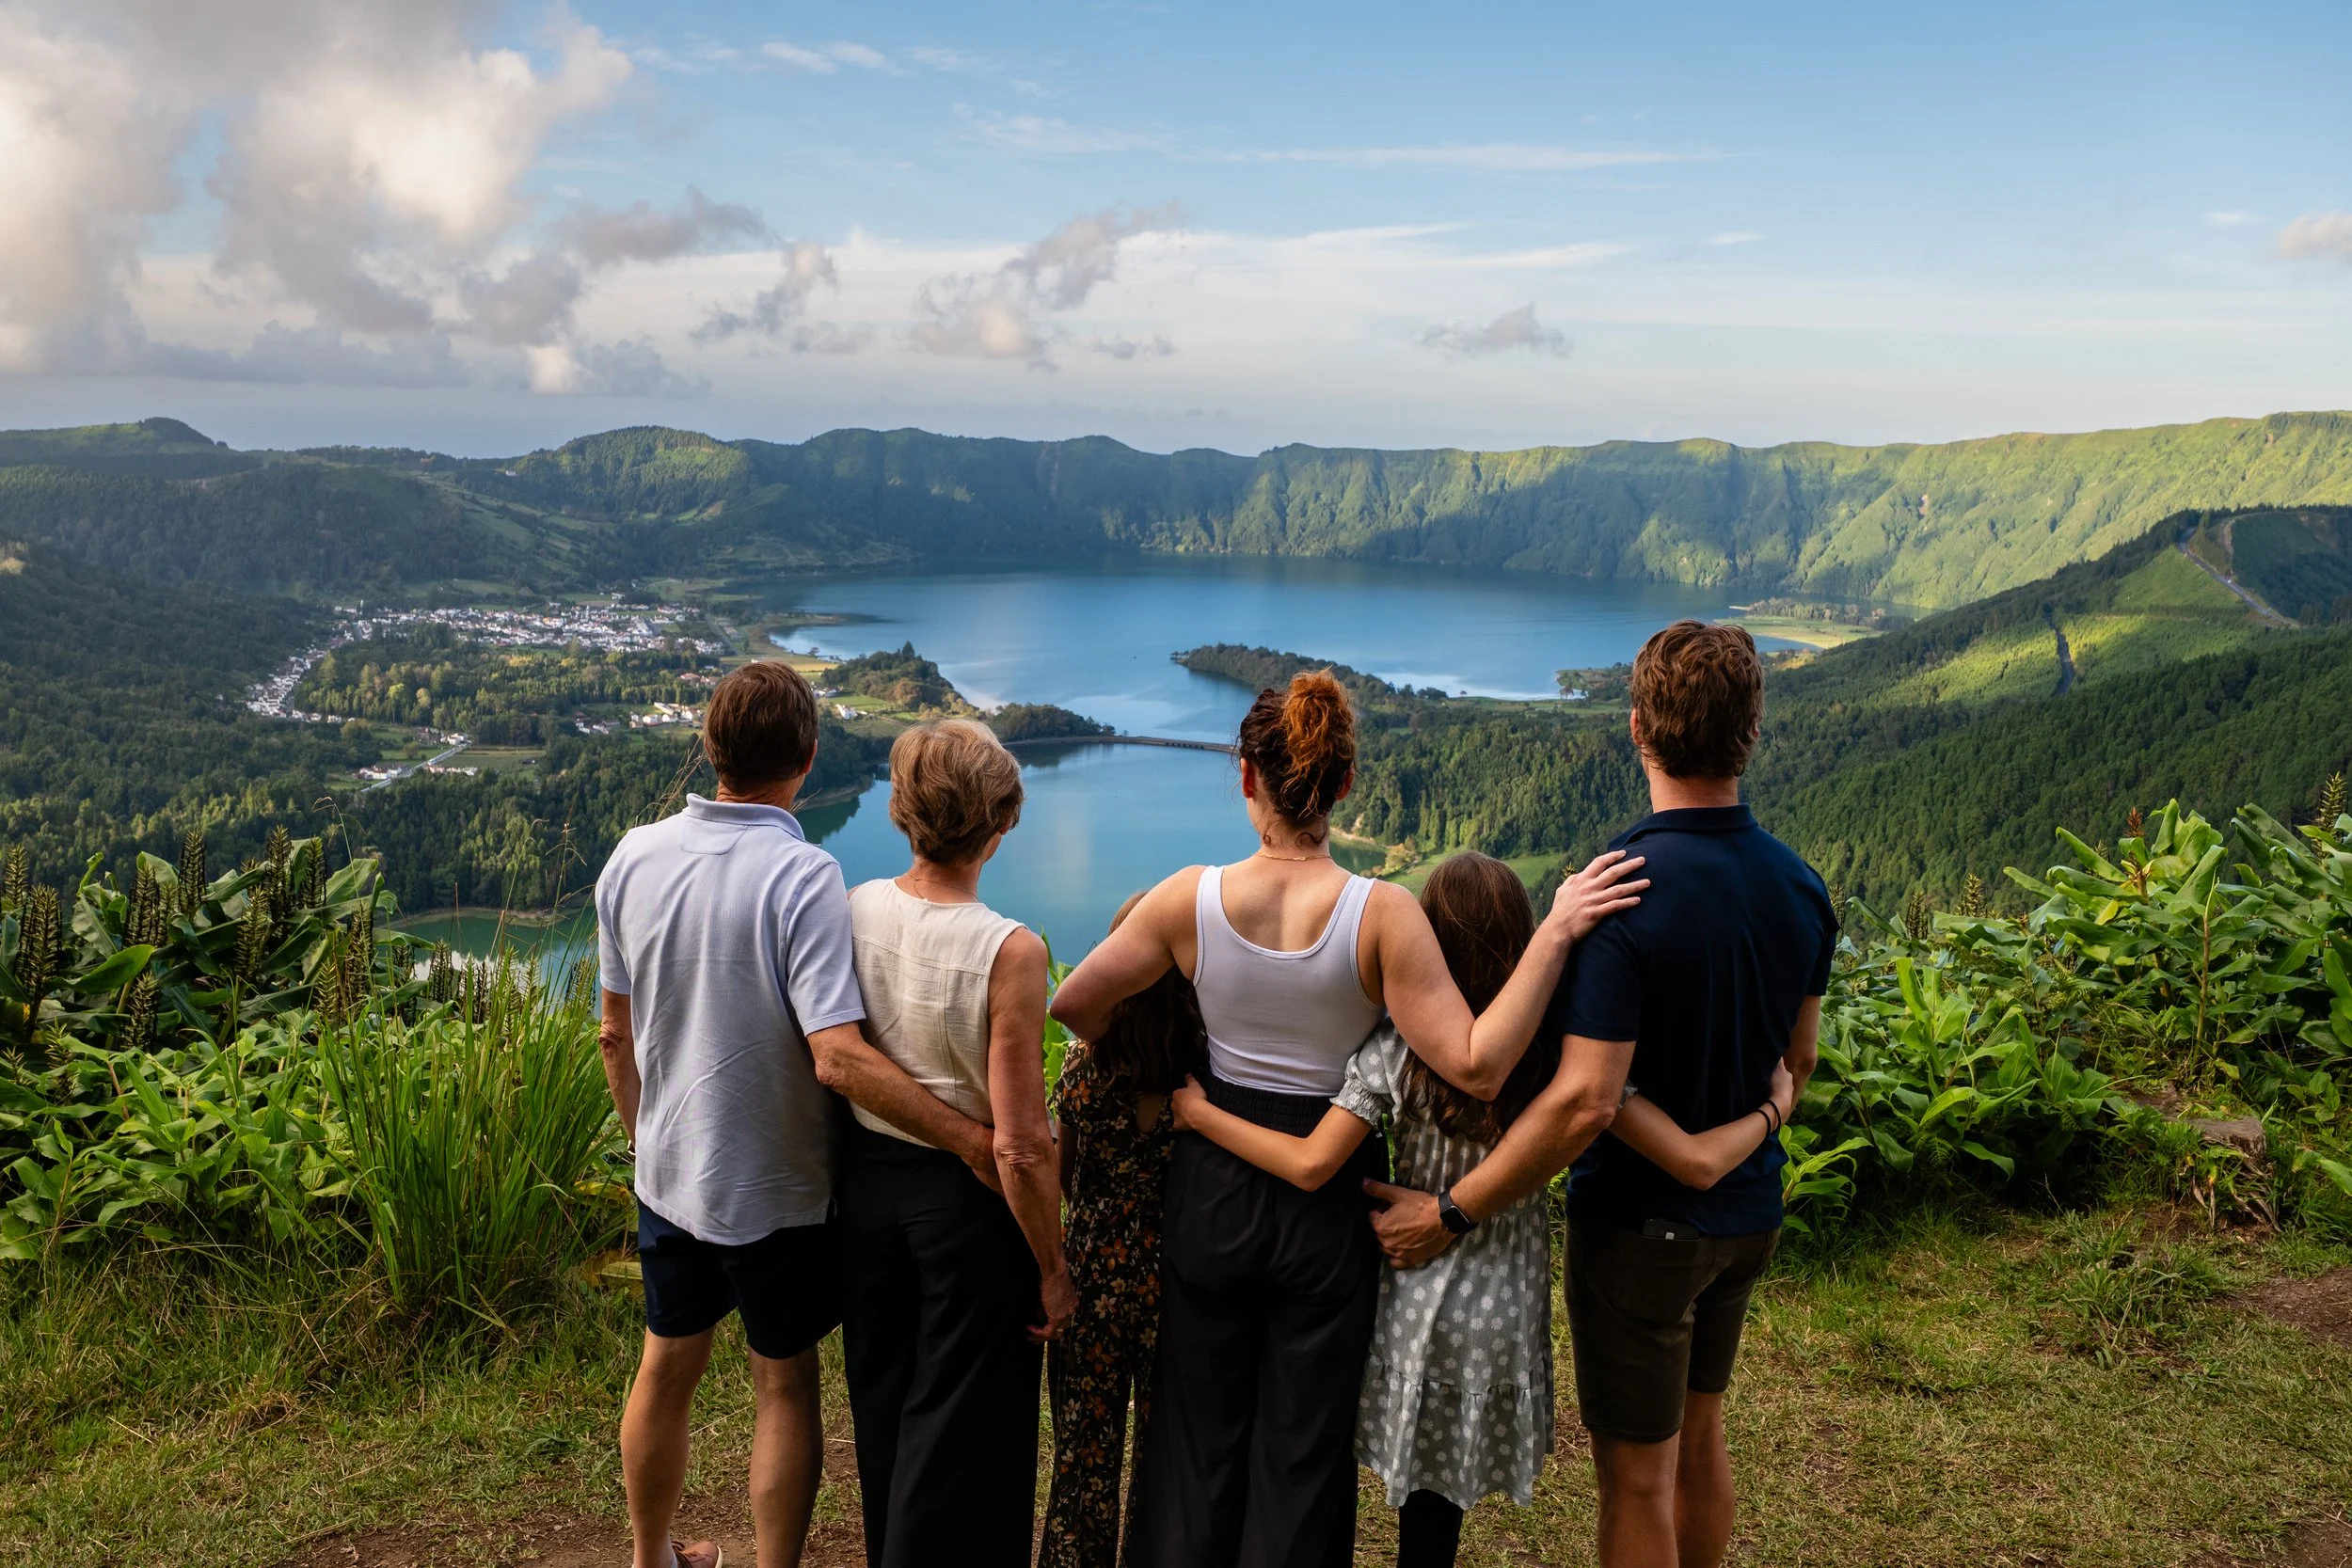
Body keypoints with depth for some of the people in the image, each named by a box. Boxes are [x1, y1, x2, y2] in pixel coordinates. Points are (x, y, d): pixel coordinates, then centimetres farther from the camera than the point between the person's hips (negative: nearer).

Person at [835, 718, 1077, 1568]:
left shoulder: (855, 910, -9)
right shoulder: (1009, 951, -25)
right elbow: (1020, 1145, -22)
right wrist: (1053, 1268, -9)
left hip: (867, 1179, 6)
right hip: (967, 1201, -6)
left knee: (883, 1408, 26)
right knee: (960, 1433, 14)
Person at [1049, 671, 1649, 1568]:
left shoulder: (1191, 898, -13)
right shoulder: (1381, 915, -19)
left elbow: (1072, 1006, -3)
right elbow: (1476, 1065, -23)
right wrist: (1554, 932, -23)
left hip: (1213, 1186, 2)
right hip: (1328, 1199, -1)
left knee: (1199, 1434, 20)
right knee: (1302, 1448, 17)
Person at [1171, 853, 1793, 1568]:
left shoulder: (1398, 1049, -16)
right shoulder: (1562, 1052, -13)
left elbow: (1311, 1165, -20)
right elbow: (1695, 1163, -15)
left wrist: (1197, 1112, -9)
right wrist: (1771, 1110, 4)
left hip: (1416, 1297, -1)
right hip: (1505, 1309, 1)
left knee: (1423, 1492, 17)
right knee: (1440, 1498, 18)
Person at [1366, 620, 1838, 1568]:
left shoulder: (1621, 894, -27)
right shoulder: (1801, 887, -3)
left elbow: (1584, 1101, -30)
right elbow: (1796, 1060, 9)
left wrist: (1448, 1213, -22)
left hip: (1640, 1223, -7)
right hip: (1747, 1211, 7)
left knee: (1637, 1474, 8)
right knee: (1698, 1434, 25)